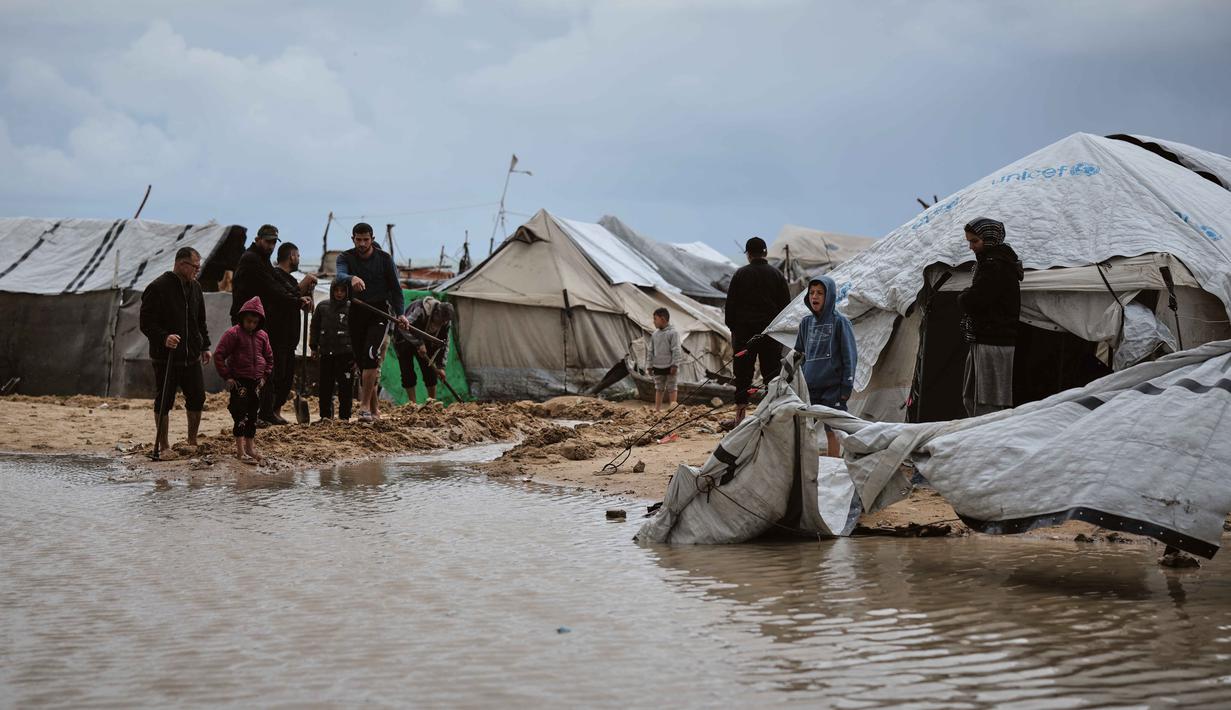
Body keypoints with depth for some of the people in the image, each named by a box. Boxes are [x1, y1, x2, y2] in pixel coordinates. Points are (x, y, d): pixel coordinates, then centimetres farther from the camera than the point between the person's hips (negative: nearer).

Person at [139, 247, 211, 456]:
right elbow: (146, 323, -14)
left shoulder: (194, 287, 11)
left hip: (191, 356, 6)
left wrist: (204, 346, 15)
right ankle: (164, 446, 12)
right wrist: (163, 337, -29)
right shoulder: (158, 288, -12)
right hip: (165, 358, -6)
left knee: (197, 398, 7)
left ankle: (192, 442, 23)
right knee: (163, 402, 2)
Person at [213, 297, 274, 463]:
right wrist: (227, 376, -10)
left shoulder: (262, 336, 9)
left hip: (256, 382, 6)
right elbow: (219, 355, -9)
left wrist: (265, 376, 10)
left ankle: (250, 447, 22)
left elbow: (269, 358, 20)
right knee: (241, 416, -9)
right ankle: (240, 451, -8)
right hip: (239, 381, -6)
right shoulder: (233, 334, -8)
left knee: (253, 415, 11)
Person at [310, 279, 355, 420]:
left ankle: (344, 416, 5)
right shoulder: (322, 307, 9)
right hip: (326, 354, 3)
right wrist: (314, 348, 12)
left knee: (345, 387, -1)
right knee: (325, 387, 6)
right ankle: (325, 416, 14)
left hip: (345, 354, -3)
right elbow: (315, 327, 17)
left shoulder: (352, 308, 0)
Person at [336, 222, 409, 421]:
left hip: (379, 312, -3)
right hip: (356, 313, 3)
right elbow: (340, 275, -22)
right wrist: (352, 278, -46)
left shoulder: (384, 259, 0)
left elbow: (395, 288, 4)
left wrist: (400, 314, -9)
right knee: (361, 361, 4)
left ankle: (365, 406, -22)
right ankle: (374, 410, 12)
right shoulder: (346, 258, 0)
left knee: (370, 355, -22)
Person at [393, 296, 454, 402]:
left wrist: (441, 366, -14)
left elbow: (444, 344, -9)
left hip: (424, 342, 5)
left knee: (430, 371, -1)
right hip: (404, 341, -5)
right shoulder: (420, 311, -36)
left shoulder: (445, 321, -16)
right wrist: (419, 343, -48)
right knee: (408, 373, -10)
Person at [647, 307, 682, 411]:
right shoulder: (655, 334, 8)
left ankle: (673, 407, 8)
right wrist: (650, 365, 11)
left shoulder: (673, 333, -10)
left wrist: (675, 365, -15)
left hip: (669, 367, -6)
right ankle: (657, 408, 15)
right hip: (657, 367, 6)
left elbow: (676, 350, -12)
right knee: (659, 388, 11)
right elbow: (651, 350, 14)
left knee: (671, 388, 2)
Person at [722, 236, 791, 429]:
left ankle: (740, 416, 1)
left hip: (745, 330, -1)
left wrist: (732, 327, 7)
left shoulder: (741, 274, 0)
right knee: (771, 372, 5)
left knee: (743, 373, 2)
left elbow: (731, 303, 0)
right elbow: (785, 304, 7)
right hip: (771, 331, 1)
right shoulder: (777, 275, 4)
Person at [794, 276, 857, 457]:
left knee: (831, 430, 1)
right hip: (808, 387, 5)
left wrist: (846, 387, -9)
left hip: (832, 387, -5)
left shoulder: (840, 322, -5)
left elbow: (850, 357, -5)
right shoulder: (806, 322, 10)